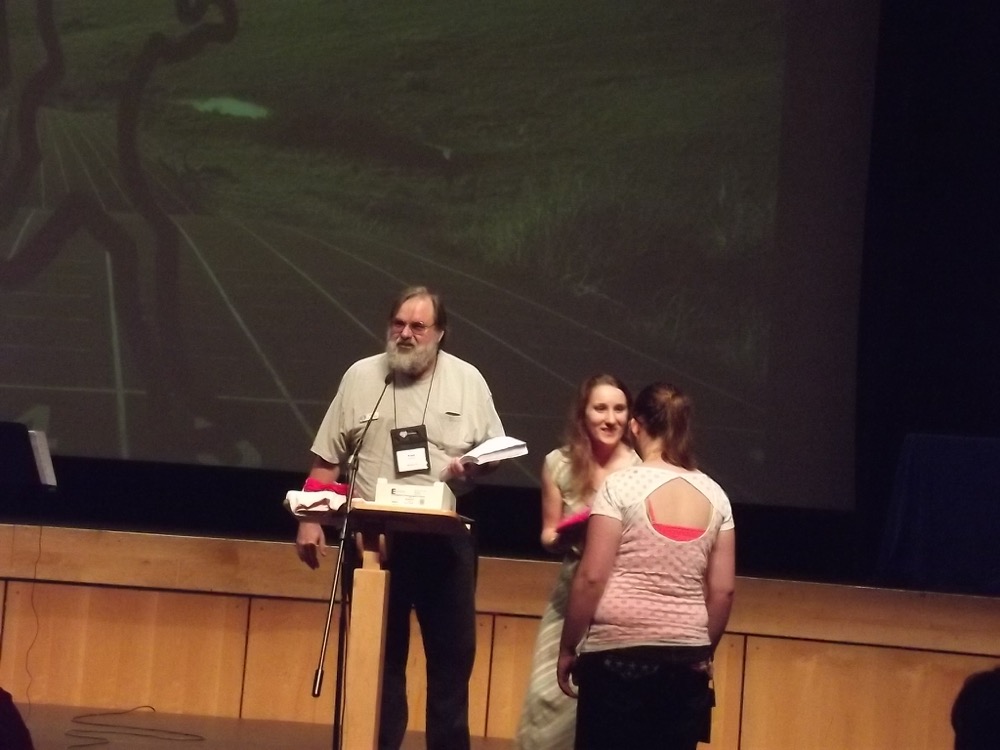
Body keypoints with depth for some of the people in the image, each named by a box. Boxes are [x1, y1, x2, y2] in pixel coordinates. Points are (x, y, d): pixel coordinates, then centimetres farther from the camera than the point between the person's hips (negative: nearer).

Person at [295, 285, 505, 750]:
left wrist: (473, 467, -14)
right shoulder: (360, 377, 4)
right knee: (378, 652, 5)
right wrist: (311, 519, -1)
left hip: (445, 540, 0)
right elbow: (327, 459, 7)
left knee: (452, 653, 3)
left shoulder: (467, 381, 4)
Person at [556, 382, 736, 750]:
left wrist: (568, 648, 1)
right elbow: (723, 590, 8)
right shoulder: (714, 494, 7)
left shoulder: (622, 485, -6)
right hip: (685, 658, 4)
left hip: (619, 652, -4)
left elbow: (591, 577, -9)